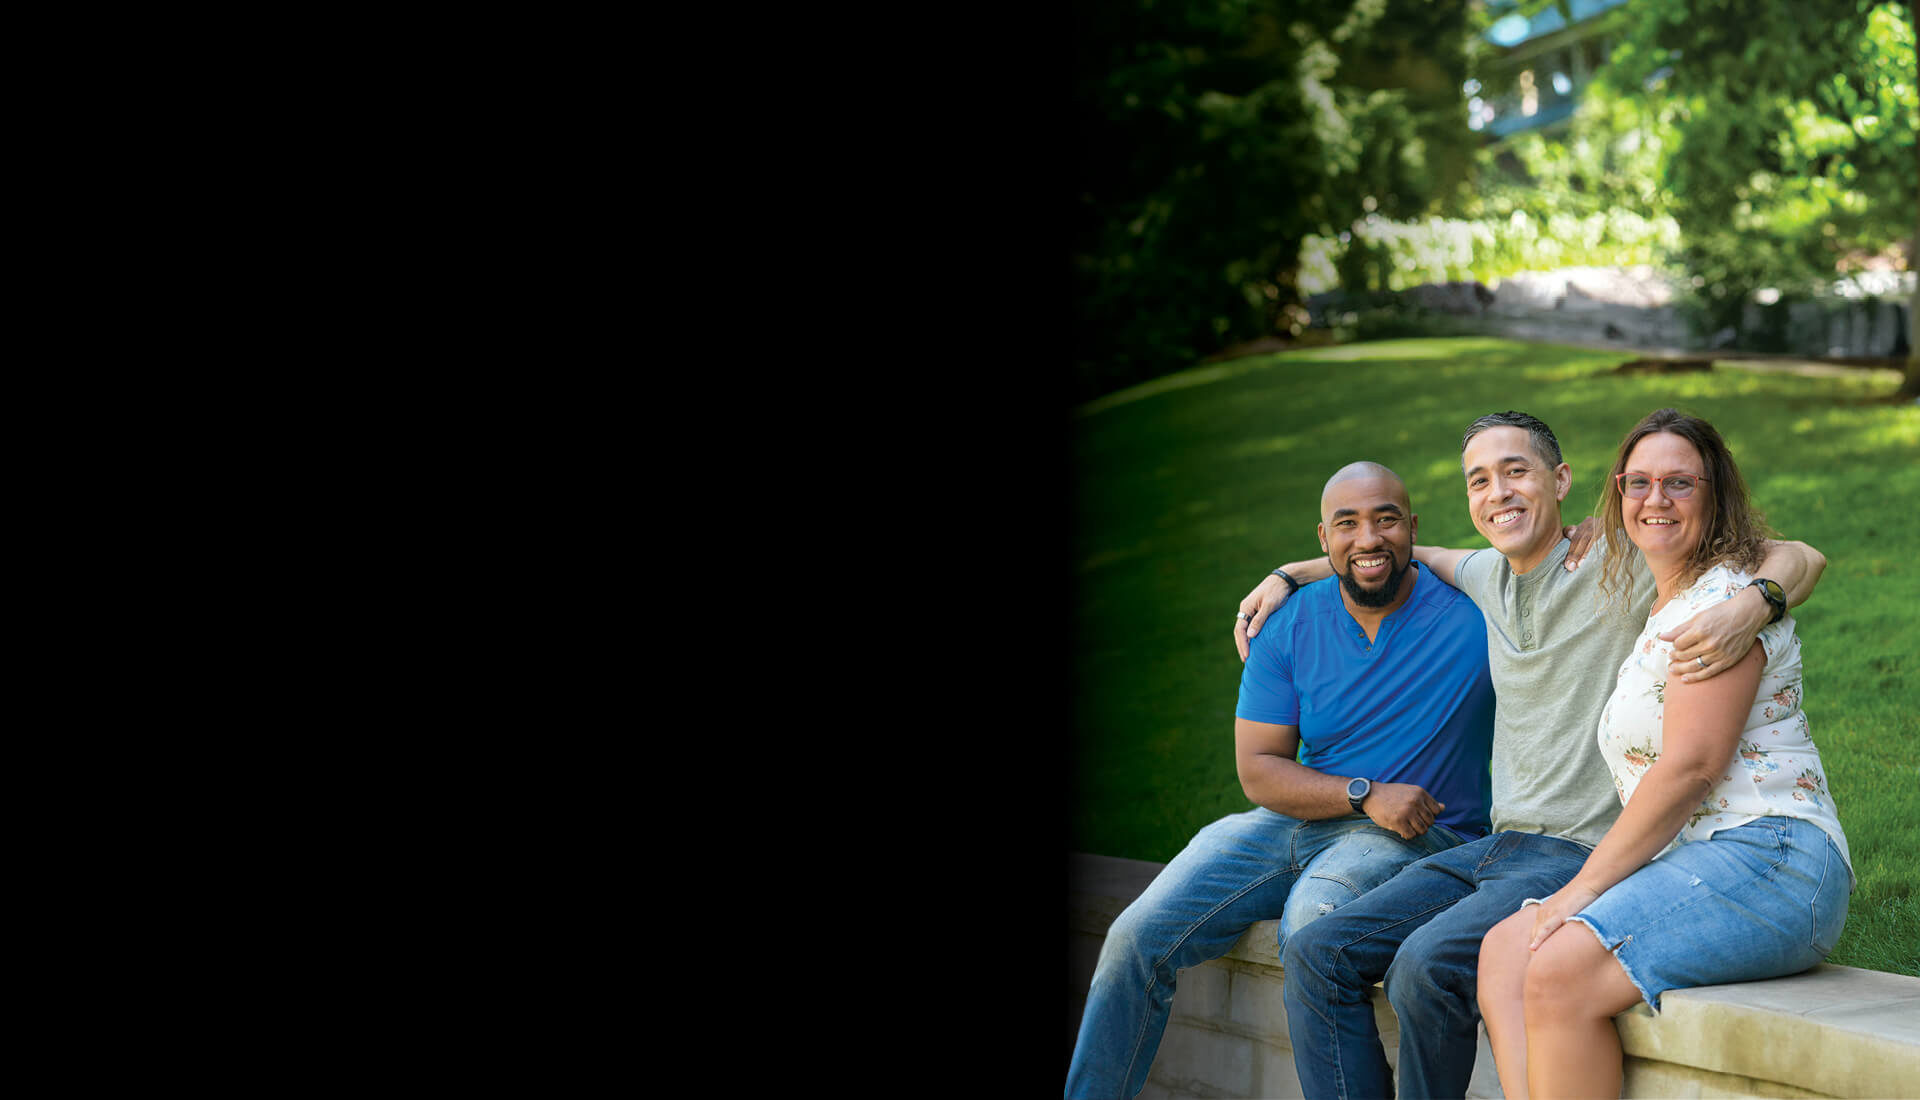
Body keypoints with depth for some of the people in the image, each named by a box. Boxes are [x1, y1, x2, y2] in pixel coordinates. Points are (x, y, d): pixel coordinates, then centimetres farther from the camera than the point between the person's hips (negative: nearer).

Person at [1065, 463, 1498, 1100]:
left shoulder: (1472, 615, -6)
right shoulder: (1290, 624, 3)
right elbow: (1258, 770, 1)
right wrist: (1366, 796, -13)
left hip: (1417, 839, -4)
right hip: (1295, 819, 4)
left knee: (1312, 925, -37)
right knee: (1137, 938, -10)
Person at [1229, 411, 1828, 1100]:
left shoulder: (1618, 566, -8)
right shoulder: (1488, 575, 13)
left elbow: (1800, 558, -12)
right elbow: (1414, 555, 37)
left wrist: (1750, 606, -34)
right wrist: (1287, 576, 30)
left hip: (1585, 855, -8)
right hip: (1498, 845, 8)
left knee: (1425, 964, -31)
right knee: (1315, 957, -6)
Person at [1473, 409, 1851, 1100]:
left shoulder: (1724, 597, -6)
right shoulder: (1661, 612, 25)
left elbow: (1690, 767, -15)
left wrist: (1585, 886, -14)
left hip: (1766, 861, -10)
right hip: (1684, 868, 10)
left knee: (1560, 973, -28)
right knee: (1503, 953, -8)